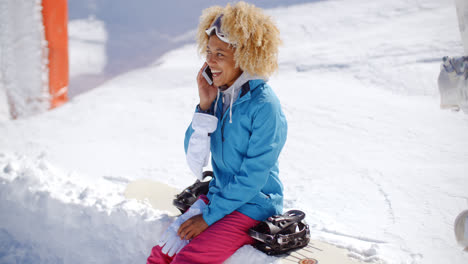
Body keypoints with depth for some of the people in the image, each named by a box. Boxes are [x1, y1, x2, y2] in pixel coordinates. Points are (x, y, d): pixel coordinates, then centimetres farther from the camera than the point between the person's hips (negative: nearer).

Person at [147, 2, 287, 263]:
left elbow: (253, 176, -19)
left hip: (254, 206, -6)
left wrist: (209, 216, -16)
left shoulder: (264, 106, -19)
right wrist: (205, 105, -10)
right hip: (219, 195, 6)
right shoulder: (219, 95, 1)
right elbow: (195, 157, 1)